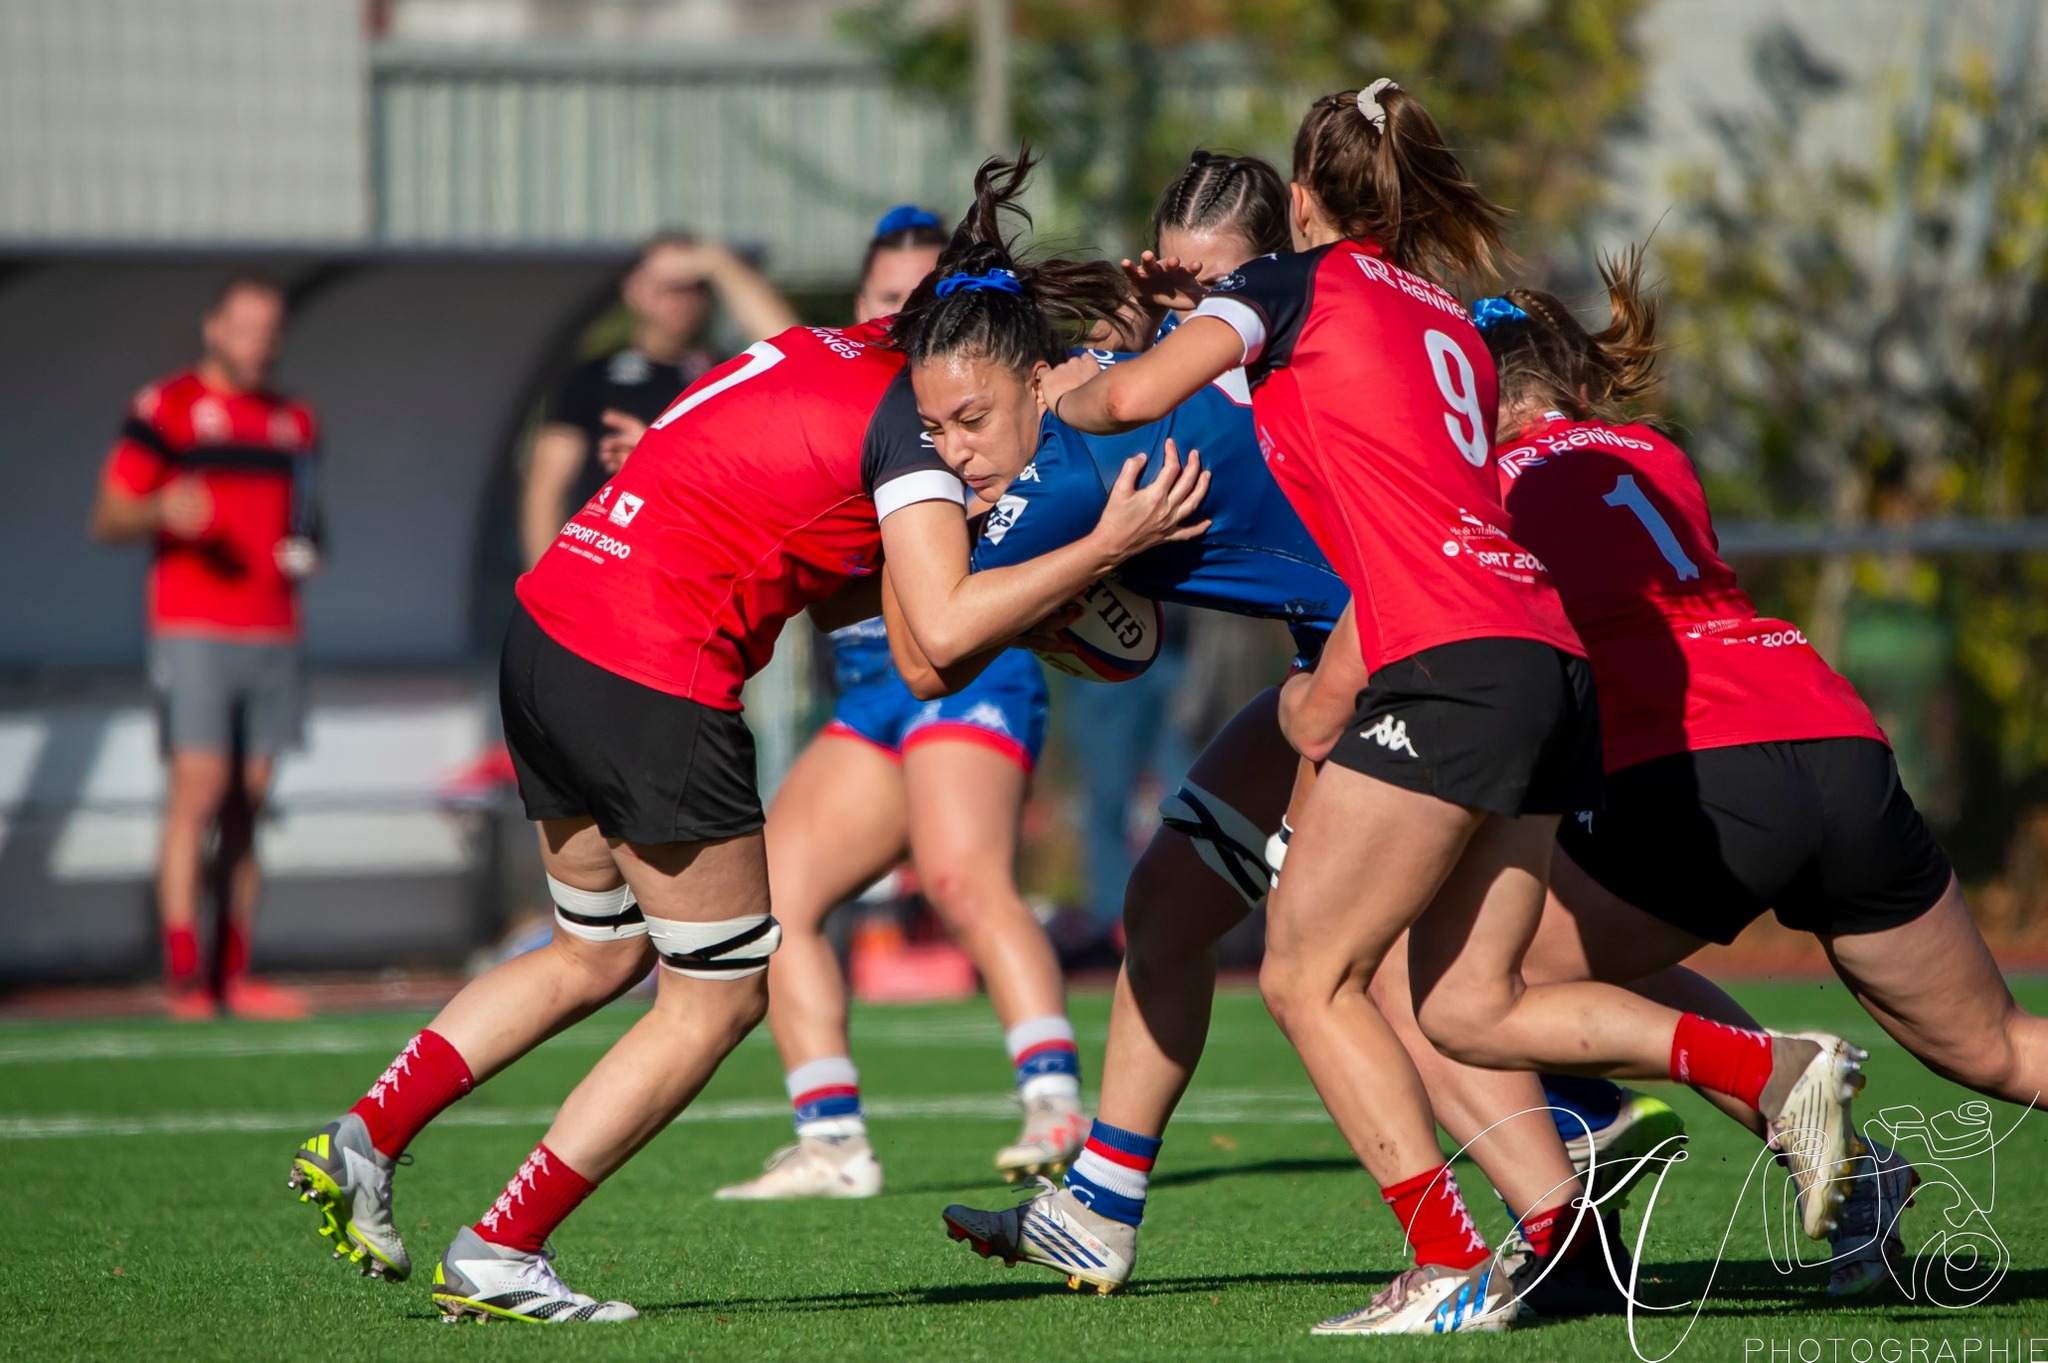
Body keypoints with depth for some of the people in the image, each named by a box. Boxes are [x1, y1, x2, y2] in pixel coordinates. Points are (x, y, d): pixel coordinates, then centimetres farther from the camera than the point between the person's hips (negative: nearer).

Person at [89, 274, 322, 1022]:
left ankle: (233, 973, 7)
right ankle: (182, 972, -15)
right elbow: (107, 518, -2)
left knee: (249, 801, 5)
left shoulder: (293, 421, 18)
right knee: (199, 786, -14)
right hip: (193, 633, -6)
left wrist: (307, 548, 8)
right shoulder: (166, 408, 0)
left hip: (273, 636, 6)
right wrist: (162, 510, -23)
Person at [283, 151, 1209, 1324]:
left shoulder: (859, 357, 12)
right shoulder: (901, 421, -14)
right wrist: (1102, 550, -21)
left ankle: (363, 1141, 19)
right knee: (721, 994, 6)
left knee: (597, 952, 27)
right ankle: (499, 1257, 7)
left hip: (550, 637, 9)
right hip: (653, 684, -9)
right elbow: (943, 630, -24)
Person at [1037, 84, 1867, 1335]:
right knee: (1470, 1007, 10)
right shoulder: (1452, 327, 26)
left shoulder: (1299, 284, 5)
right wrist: (1340, 684, 29)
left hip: (1455, 667, -8)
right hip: (1549, 658, 8)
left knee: (1307, 976, -1)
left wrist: (1067, 395, 19)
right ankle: (1777, 1072, -2)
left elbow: (1135, 395, -3)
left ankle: (1455, 1272, -8)